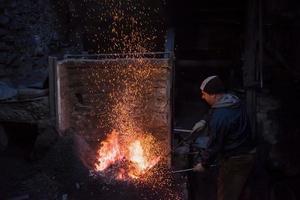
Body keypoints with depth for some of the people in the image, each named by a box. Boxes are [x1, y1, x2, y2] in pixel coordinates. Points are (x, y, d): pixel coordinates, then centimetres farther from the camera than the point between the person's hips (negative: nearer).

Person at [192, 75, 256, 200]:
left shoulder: (219, 117, -28)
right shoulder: (235, 101, 1)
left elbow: (215, 144, -20)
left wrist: (204, 164, -6)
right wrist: (204, 122, 10)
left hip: (234, 160, -9)